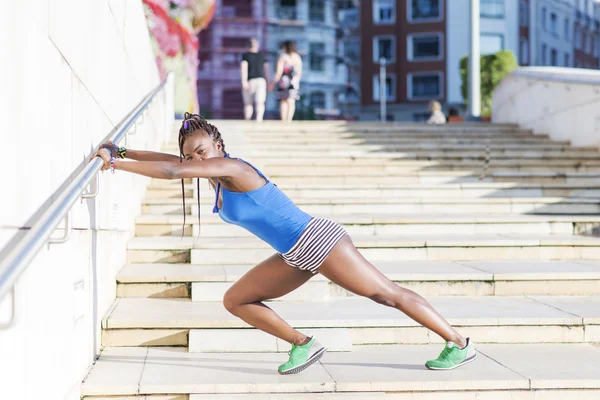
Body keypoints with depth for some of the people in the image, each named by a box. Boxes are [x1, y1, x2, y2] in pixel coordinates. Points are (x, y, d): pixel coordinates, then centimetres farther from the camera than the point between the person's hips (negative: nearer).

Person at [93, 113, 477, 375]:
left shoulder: (230, 167, -18)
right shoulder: (218, 173, 7)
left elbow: (172, 171, -27)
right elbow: (171, 161, 17)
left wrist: (116, 163, -22)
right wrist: (122, 152, 12)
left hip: (318, 241, -9)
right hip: (296, 257, 9)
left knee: (387, 293, -3)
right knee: (235, 300, 6)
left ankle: (459, 344, 6)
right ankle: (303, 344, 7)